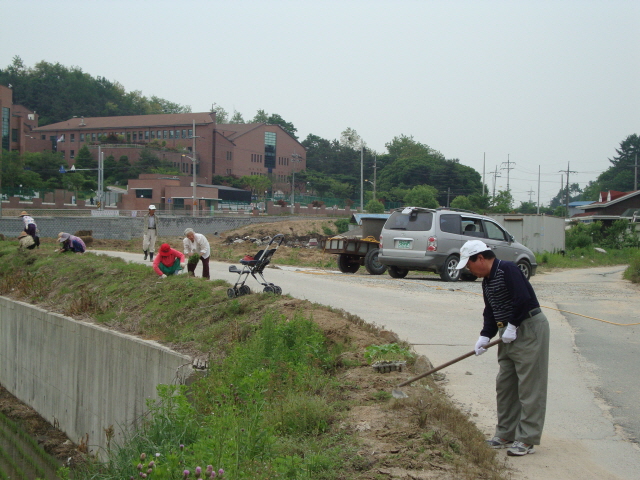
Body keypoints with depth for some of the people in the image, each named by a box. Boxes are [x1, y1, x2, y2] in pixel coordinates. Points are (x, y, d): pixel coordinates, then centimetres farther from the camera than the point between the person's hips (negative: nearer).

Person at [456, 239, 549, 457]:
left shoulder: (507, 270, -16)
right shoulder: (487, 281, 14)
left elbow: (523, 299, -25)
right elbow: (490, 312, 14)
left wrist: (512, 326, -19)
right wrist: (485, 336, -1)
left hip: (529, 329, -10)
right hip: (509, 334, 10)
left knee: (529, 386, -6)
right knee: (504, 385, 12)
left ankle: (527, 439, -4)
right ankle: (506, 435, 20)